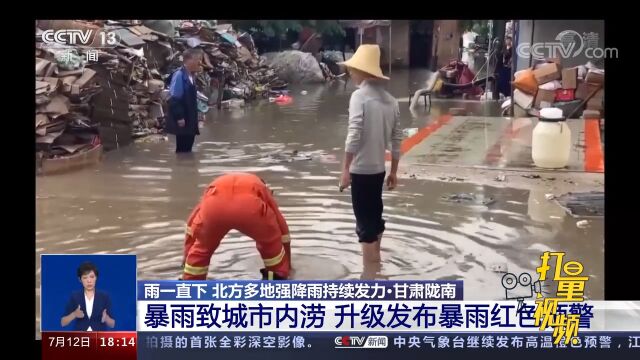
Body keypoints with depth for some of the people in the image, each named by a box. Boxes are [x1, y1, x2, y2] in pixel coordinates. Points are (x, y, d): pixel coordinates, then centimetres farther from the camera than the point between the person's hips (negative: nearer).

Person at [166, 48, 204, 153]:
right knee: (182, 150, -2)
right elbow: (174, 99, -19)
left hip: (190, 121, 9)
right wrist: (179, 117, -20)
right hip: (182, 122, -9)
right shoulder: (179, 75, -16)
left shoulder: (191, 76, 12)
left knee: (187, 149, 12)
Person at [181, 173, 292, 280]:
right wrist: (286, 266, 59)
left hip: (214, 205, 2)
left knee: (202, 247, 32)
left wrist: (187, 255, 57)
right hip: (250, 206, -1)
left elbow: (192, 223, 46)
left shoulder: (214, 189, 47)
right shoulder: (262, 190, 43)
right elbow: (282, 228, 47)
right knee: (272, 243, 30)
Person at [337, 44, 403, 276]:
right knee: (374, 217, 19)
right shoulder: (390, 100, 7)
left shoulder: (360, 95, -12)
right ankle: (375, 264, 34)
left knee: (364, 222, -1)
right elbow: (396, 139, 10)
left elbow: (354, 135, -19)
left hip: (361, 169, -7)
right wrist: (394, 171, 18)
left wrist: (345, 169, -14)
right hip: (379, 169, 7)